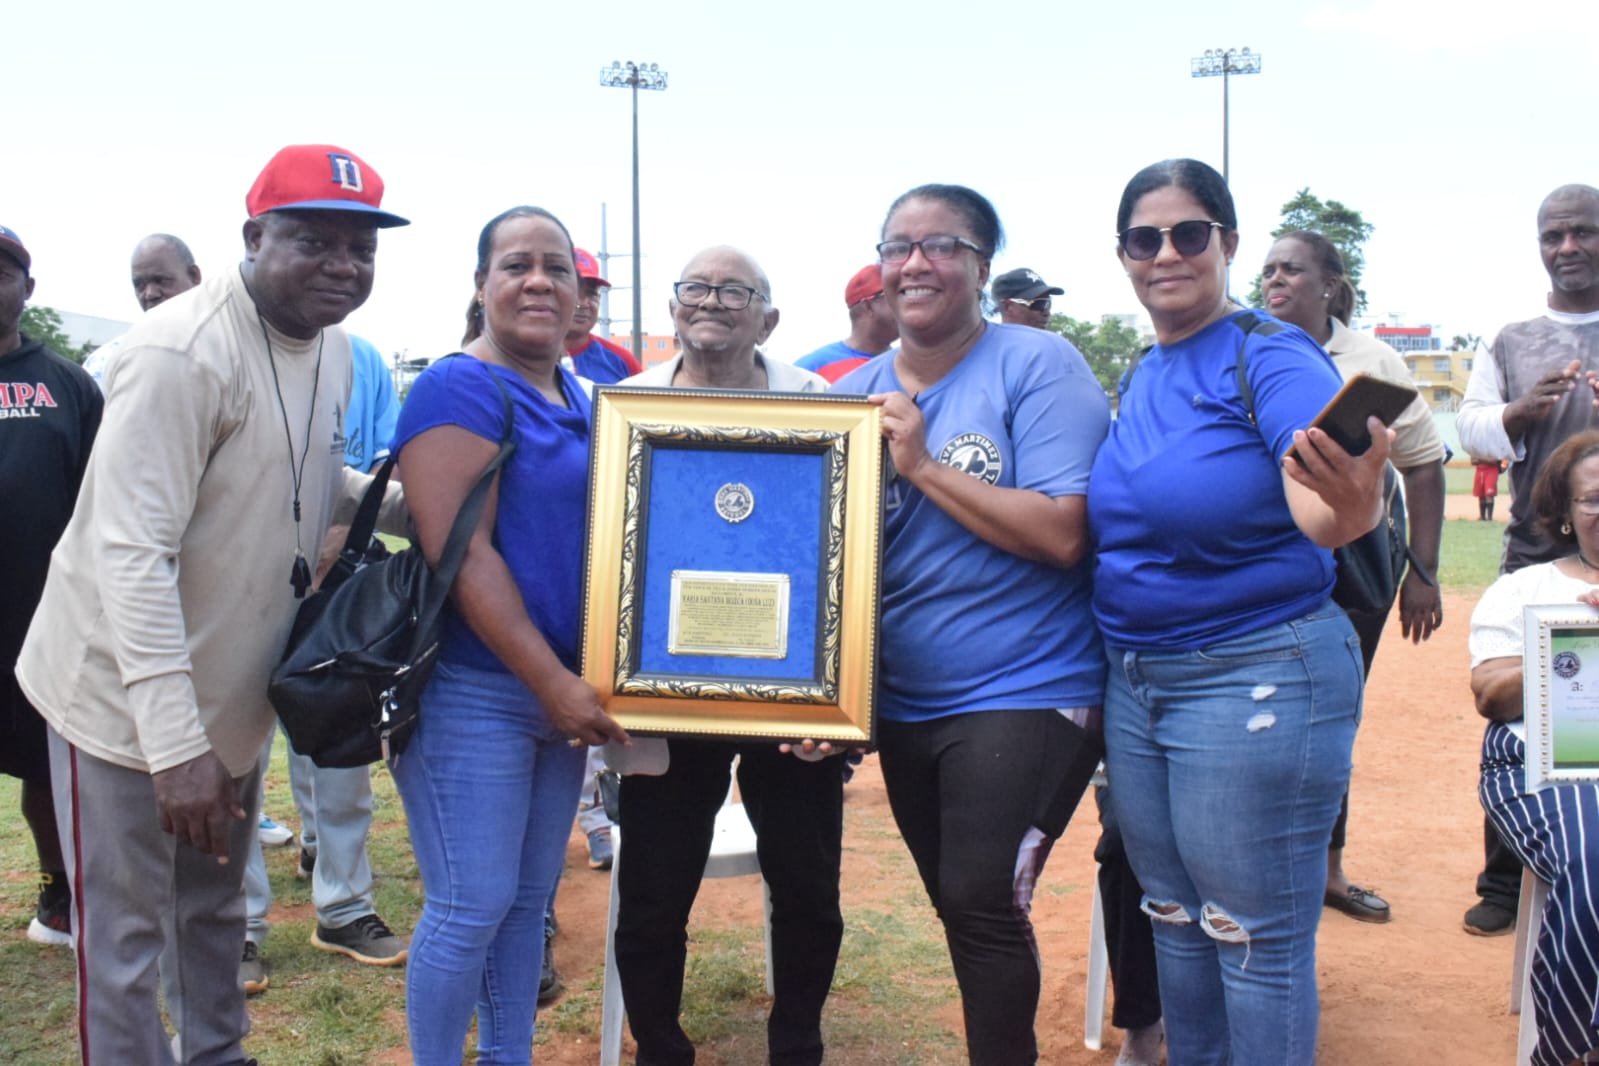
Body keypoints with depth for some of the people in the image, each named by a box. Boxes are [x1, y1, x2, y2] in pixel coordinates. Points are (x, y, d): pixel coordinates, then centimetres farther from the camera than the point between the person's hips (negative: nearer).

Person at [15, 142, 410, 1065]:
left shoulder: (332, 345, 1)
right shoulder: (185, 353, -25)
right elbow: (131, 550, -27)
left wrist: (412, 505, -4)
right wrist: (175, 739, -30)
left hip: (230, 692, 8)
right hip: (128, 698, -8)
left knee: (216, 906, 25)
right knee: (125, 935, 7)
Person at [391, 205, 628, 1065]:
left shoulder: (578, 398, 12)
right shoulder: (461, 388, -12)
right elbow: (458, 551, -19)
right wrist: (553, 682, -20)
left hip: (559, 689, 8)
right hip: (473, 691, -8)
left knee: (529, 901, 15)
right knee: (472, 907, -1)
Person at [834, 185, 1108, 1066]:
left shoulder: (1039, 365, -11)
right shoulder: (854, 393, 6)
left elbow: (1061, 533, -20)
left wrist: (922, 464, -20)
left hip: (1024, 695, -6)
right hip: (904, 702, 6)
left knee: (982, 907, -6)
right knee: (958, 909, 17)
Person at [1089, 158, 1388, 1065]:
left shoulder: (1273, 358, -12)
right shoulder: (1139, 379, 9)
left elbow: (1318, 513, -28)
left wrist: (1354, 503, -50)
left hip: (1258, 675, -7)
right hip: (1137, 678, 7)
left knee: (1254, 936, 3)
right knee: (1175, 918, 18)